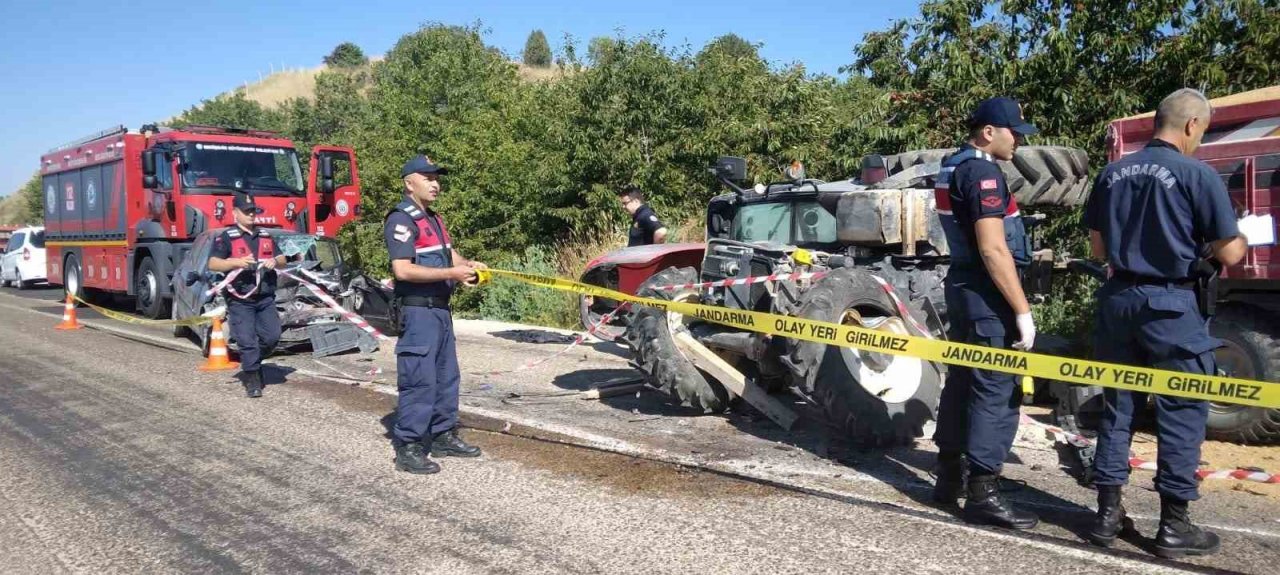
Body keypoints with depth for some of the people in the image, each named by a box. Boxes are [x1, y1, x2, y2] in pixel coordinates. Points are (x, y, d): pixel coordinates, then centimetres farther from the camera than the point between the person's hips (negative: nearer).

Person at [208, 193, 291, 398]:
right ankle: (252, 380, 4)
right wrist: (236, 262, -26)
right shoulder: (226, 238, 0)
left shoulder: (265, 236, 18)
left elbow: (282, 259, 21)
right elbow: (212, 264, -10)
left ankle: (252, 364, 26)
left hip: (265, 298, 5)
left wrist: (275, 261, -3)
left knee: (272, 336, 0)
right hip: (240, 300, -5)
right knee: (247, 340, -6)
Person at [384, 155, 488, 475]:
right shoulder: (402, 220, -13)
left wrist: (467, 264, -1)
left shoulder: (433, 218, 18)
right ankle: (407, 448, 1)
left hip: (440, 309, 10)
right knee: (419, 380, -7)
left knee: (447, 376, 15)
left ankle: (443, 436, 26)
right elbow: (403, 270, -22)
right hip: (418, 311, -10)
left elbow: (449, 254, 22)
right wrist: (451, 273, -24)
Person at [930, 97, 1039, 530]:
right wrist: (1022, 310, -21)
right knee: (997, 391, -6)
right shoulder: (983, 172, -17)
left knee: (963, 381, 15)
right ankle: (983, 494, -1)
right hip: (988, 296, -10)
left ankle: (949, 477, 24)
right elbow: (993, 250, -24)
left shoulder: (953, 167, 14)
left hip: (964, 288, 10)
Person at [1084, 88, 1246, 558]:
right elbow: (1228, 254, -7)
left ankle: (1108, 513, 18)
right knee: (1181, 413, 5)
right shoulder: (1197, 174, -9)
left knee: (1117, 406, 12)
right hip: (1172, 304, -5)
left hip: (1119, 298, 5)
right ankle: (1174, 525, 11)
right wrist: (1238, 240, 13)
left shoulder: (1112, 173, 7)